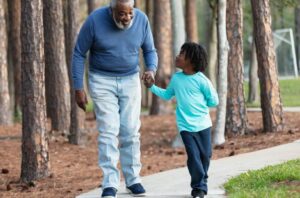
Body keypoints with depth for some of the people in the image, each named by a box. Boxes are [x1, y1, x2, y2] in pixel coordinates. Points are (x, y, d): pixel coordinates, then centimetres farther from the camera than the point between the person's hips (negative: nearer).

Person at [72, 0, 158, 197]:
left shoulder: (142, 20, -11)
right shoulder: (95, 21, -19)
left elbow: (150, 51, 1)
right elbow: (79, 53, -9)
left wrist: (152, 69, -21)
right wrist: (78, 88, -10)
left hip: (130, 80, 2)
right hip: (102, 80, -2)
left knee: (131, 131, -2)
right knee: (108, 131, -11)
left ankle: (133, 179, 7)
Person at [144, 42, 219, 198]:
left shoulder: (201, 80, -9)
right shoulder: (176, 78, 5)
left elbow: (214, 101, -3)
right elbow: (167, 95, 21)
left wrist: (198, 104, -3)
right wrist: (152, 86, 13)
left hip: (203, 124, -1)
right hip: (186, 125, 1)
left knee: (205, 155, 7)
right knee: (193, 156, -8)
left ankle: (202, 182, 27)